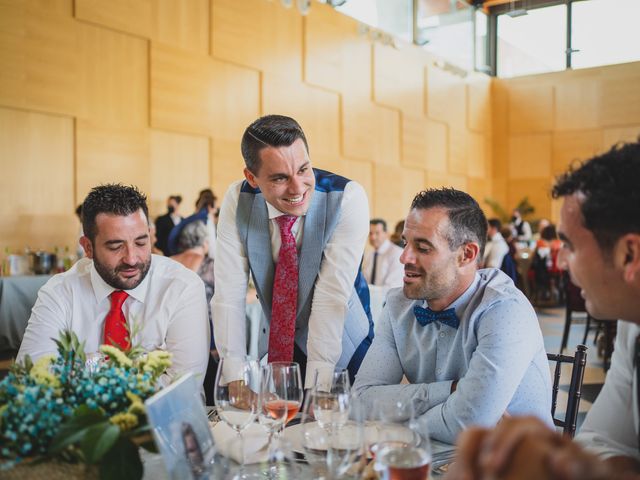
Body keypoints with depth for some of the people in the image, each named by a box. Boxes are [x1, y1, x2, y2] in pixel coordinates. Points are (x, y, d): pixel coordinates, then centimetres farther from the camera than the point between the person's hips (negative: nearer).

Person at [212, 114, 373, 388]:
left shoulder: (348, 198, -20)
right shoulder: (237, 200, -12)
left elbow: (333, 296, -24)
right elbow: (229, 295, -14)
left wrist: (315, 390, -26)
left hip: (342, 349, -1)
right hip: (273, 344, 2)